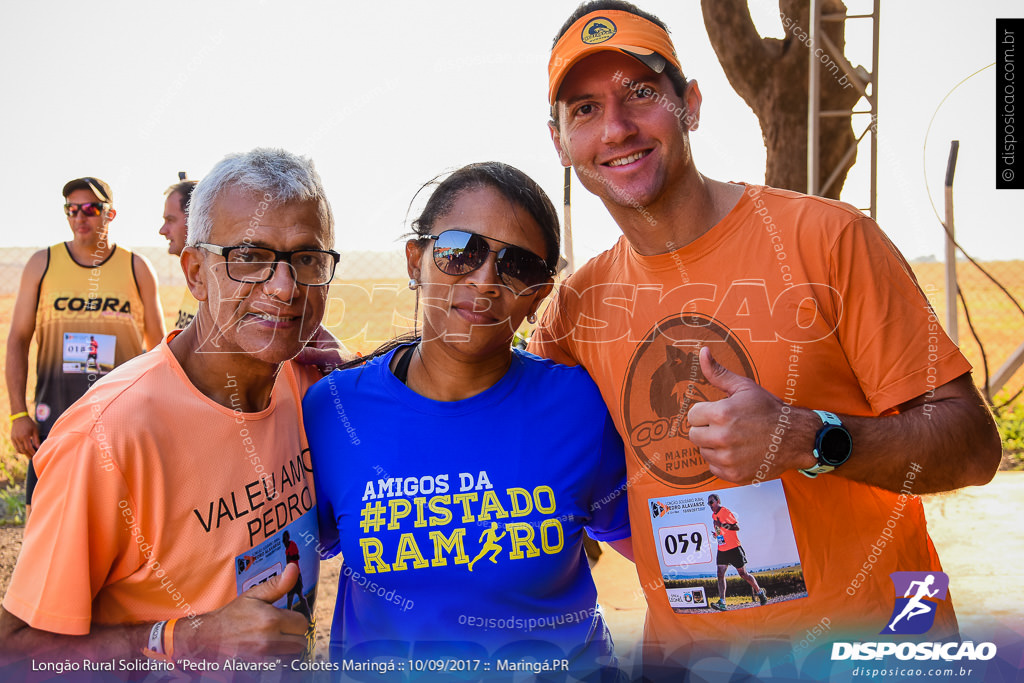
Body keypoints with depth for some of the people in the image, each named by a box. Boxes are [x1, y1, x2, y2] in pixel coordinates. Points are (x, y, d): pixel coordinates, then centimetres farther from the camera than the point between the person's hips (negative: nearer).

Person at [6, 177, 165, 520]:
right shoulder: (42, 264, 5)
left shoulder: (137, 268, 4)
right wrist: (18, 413, -2)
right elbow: (18, 340, 6)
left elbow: (158, 347, 8)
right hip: (55, 412, 1)